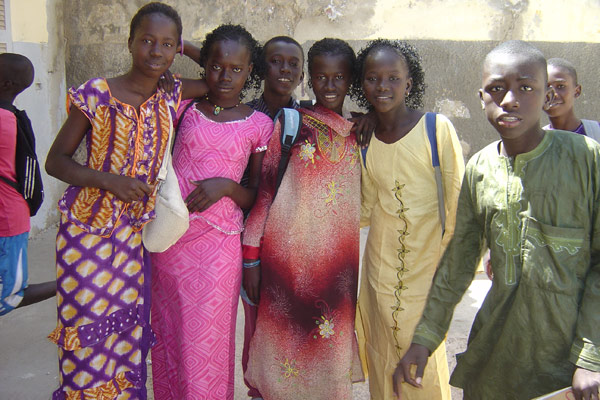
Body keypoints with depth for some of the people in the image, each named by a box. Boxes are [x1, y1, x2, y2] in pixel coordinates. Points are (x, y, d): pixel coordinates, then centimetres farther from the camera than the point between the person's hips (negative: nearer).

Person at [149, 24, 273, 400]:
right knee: (167, 337, 13)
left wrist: (226, 186, -16)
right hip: (168, 237, 2)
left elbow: (259, 198, 5)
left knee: (205, 344, 4)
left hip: (217, 244, -2)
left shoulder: (259, 125, 1)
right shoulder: (185, 107, 5)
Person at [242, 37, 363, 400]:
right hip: (288, 255, -3)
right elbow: (263, 190, -4)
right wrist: (251, 257, -7)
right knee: (286, 340, 6)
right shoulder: (290, 123, -1)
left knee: (330, 355, 11)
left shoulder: (359, 134, 9)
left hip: (338, 262, 3)